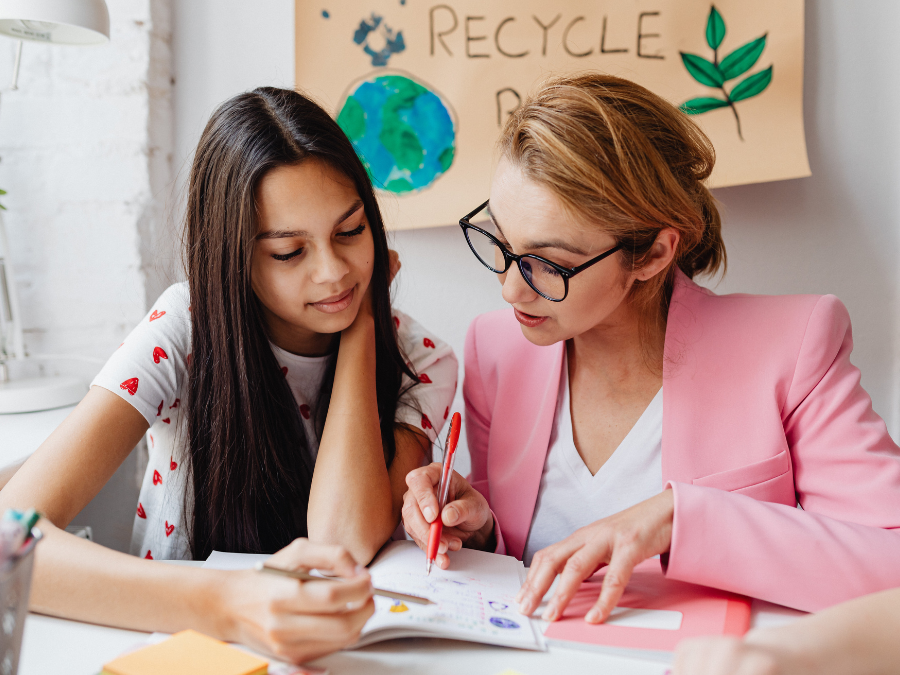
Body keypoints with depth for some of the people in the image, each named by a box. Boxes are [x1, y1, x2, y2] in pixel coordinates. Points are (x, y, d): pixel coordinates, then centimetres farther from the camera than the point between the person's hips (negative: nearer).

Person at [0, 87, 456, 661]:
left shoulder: (419, 364, -8)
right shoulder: (185, 332, -13)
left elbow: (343, 544, -25)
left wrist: (361, 320, -17)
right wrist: (223, 605, -40)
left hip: (349, 656, 1)